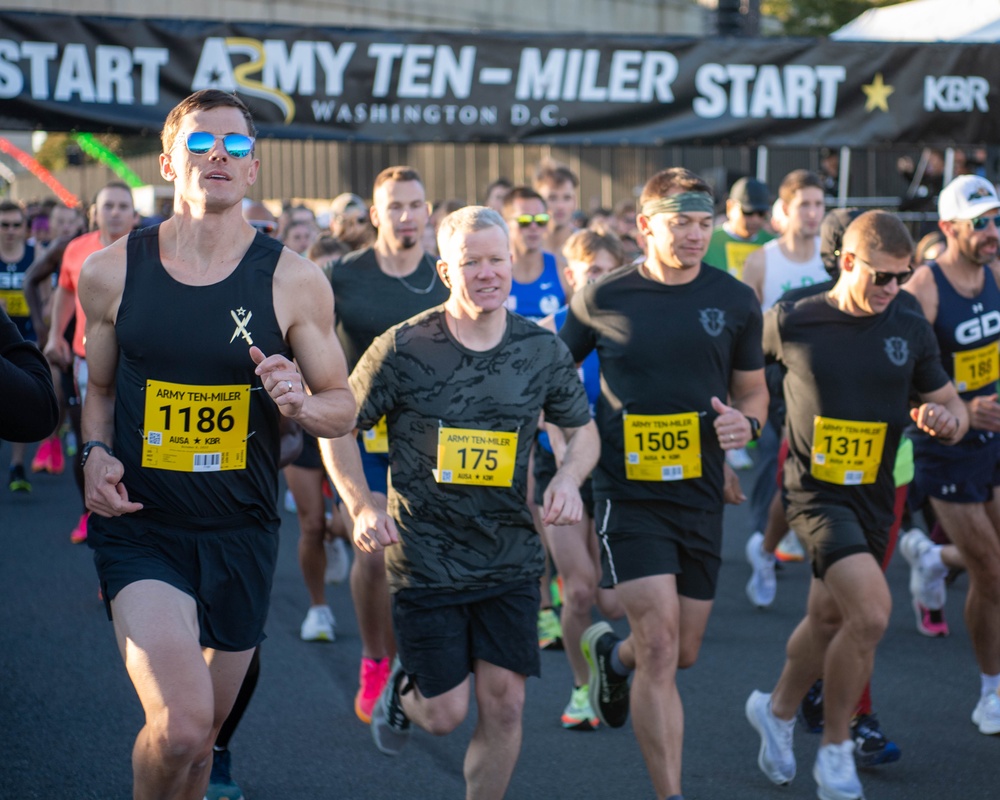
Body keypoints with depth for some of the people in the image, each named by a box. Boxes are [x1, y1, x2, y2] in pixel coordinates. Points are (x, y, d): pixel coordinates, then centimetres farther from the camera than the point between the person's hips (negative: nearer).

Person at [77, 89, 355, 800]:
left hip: (240, 535, 2)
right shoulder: (111, 272, 0)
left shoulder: (294, 281, -2)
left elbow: (344, 407, 4)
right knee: (180, 724, -21)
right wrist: (96, 453, -4)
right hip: (138, 528, -1)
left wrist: (300, 403, -18)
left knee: (203, 734, 14)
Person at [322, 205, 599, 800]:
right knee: (446, 715, 2)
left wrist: (568, 478, -9)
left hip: (511, 559, 3)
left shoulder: (543, 350, -1)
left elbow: (584, 431, 12)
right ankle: (404, 692, 38)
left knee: (504, 702, -1)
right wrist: (362, 507, -13)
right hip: (426, 562, -3)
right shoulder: (403, 349, -10)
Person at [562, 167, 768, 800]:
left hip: (701, 497, 4)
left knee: (683, 653, 12)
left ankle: (611, 654, 47)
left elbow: (753, 389, 13)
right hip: (628, 493, -3)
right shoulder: (603, 300, -4)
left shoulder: (735, 301, 2)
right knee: (660, 644, -14)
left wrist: (745, 422, -8)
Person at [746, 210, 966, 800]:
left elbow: (953, 407, 8)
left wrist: (946, 420, -14)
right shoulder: (792, 322, -7)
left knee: (829, 619, 17)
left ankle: (778, 711, 45)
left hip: (874, 496, 5)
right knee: (871, 613, -21)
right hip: (816, 492, -5)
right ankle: (836, 751, -2)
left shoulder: (911, 331, 1)